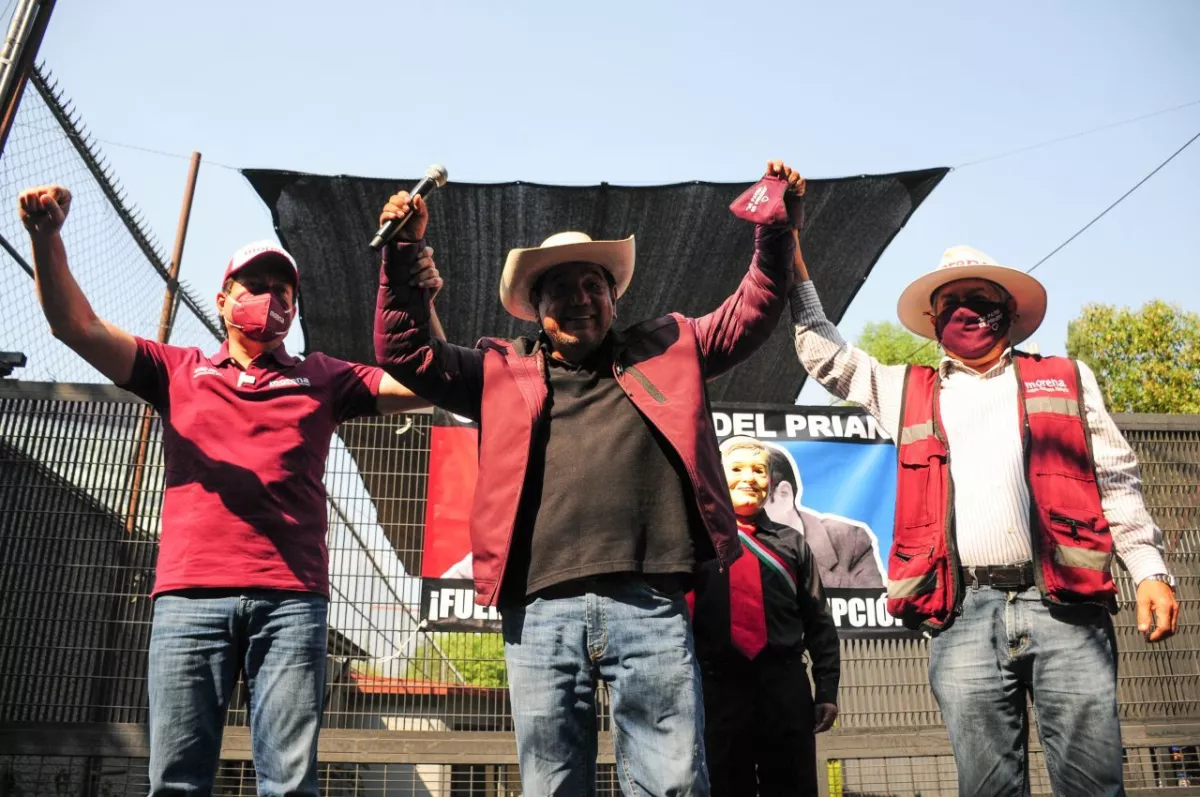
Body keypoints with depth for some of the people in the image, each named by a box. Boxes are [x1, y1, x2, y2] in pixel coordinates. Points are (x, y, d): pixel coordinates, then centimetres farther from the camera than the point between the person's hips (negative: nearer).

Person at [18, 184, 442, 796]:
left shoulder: (322, 378, 18)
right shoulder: (180, 371, 20)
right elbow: (76, 325, 12)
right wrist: (47, 238, -3)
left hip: (290, 599, 0)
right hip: (189, 594, 1)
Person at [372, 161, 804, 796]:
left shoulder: (665, 350, 18)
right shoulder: (503, 372, 17)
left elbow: (751, 312, 21)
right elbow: (404, 351, 14)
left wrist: (775, 230, 11)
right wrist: (404, 253, 6)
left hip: (650, 606, 0)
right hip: (540, 610, 1)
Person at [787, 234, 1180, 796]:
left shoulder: (1066, 380, 18)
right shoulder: (907, 391, 20)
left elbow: (1116, 482, 13)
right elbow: (824, 352, 23)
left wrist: (1149, 569, 1)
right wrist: (793, 256, 19)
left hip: (1065, 605, 0)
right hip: (964, 617, 1)